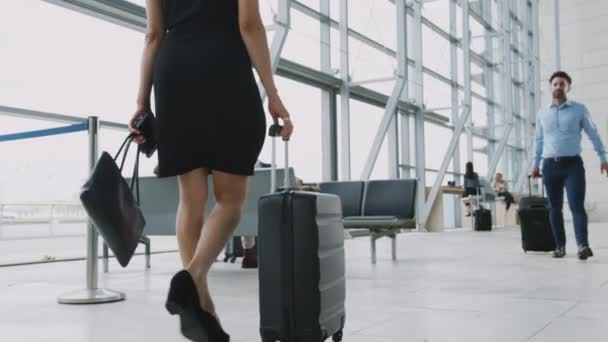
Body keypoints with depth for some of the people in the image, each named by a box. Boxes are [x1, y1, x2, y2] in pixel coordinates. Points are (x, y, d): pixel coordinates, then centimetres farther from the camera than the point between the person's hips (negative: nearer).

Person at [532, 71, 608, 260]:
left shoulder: (579, 109, 4)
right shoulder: (542, 113, 12)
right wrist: (536, 164, 15)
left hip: (573, 163, -3)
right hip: (550, 165, 3)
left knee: (577, 205, -13)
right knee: (554, 208, 3)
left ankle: (583, 245, -19)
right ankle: (560, 246, 8)